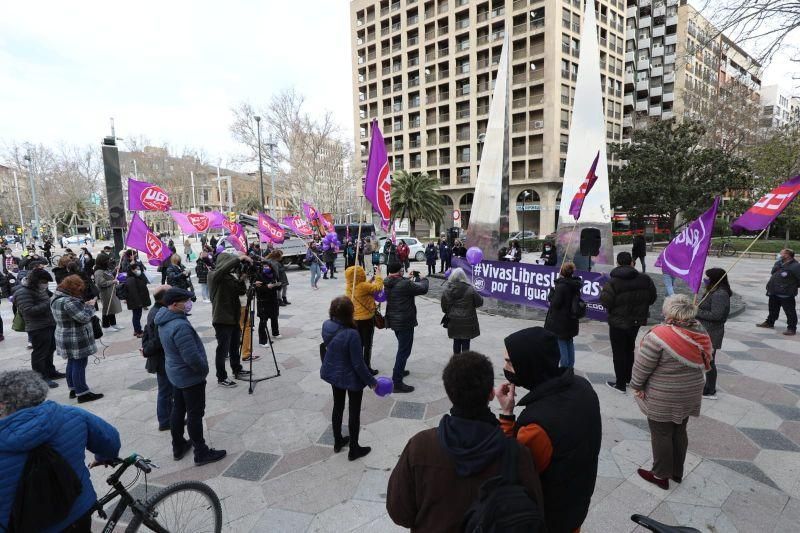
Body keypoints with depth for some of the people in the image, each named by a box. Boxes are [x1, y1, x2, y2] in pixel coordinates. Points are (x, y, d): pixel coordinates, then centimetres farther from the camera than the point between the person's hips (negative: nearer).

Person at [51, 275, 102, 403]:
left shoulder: (57, 298, 7)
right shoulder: (68, 301, -25)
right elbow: (84, 317, -25)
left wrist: (84, 305, 3)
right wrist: (90, 306, -10)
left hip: (65, 338, 10)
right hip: (76, 340, -10)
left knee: (72, 363, 19)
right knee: (79, 364, -3)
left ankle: (73, 389, 30)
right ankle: (82, 393, 2)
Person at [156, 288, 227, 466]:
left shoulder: (164, 321, 0)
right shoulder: (180, 326, -31)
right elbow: (192, 357, -30)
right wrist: (204, 369, -11)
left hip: (175, 374, 9)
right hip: (191, 377, -9)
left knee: (178, 410, 20)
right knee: (195, 414, 3)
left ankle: (178, 447, 36)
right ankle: (201, 453, 15)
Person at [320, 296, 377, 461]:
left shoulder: (326, 325, -14)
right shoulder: (351, 334, -34)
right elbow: (358, 364, -25)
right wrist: (371, 381, -12)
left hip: (332, 373, 6)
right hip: (351, 377, -6)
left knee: (338, 407, 24)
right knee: (354, 412, 13)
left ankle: (338, 441, 42)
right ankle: (354, 449, 29)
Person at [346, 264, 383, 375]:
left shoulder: (349, 287, -1)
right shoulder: (362, 286, -25)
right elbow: (378, 287, -18)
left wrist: (372, 279, 8)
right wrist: (378, 276, -4)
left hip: (355, 319, 7)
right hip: (366, 319, -7)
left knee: (359, 344, 20)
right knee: (367, 345, 7)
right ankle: (367, 369, 15)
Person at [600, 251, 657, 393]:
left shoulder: (613, 283, -23)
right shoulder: (644, 279, -7)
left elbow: (605, 302, -23)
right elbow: (652, 298, 2)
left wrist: (603, 291, -3)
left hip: (618, 323, -5)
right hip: (636, 321, 5)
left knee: (619, 352, 7)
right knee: (629, 349, 23)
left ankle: (620, 384, 14)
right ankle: (627, 378, 38)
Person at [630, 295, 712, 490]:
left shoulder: (660, 336, -26)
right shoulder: (700, 333, -5)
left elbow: (642, 366, -21)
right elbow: (704, 362, 7)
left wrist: (636, 386, -6)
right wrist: (689, 381, 18)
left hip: (662, 399, -7)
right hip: (690, 396, 7)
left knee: (661, 434, 9)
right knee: (679, 432, 21)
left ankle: (661, 475, 24)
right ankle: (677, 472, 36)